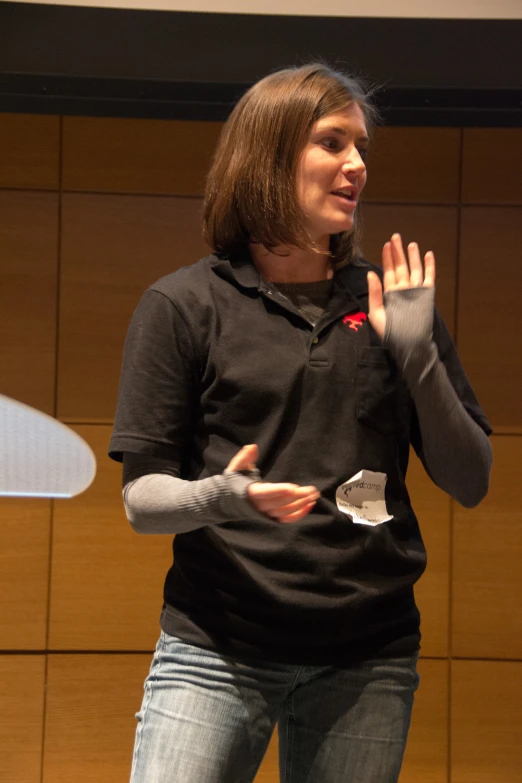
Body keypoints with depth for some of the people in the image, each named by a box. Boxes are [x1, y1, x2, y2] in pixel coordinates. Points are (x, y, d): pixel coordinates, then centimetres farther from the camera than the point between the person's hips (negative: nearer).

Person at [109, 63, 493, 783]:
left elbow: (471, 485, 7)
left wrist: (418, 357, -7)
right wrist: (216, 498, -22)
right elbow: (141, 498, -1)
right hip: (216, 650, -2)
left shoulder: (390, 304, 9)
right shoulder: (183, 305, 2)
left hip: (367, 661, 3)